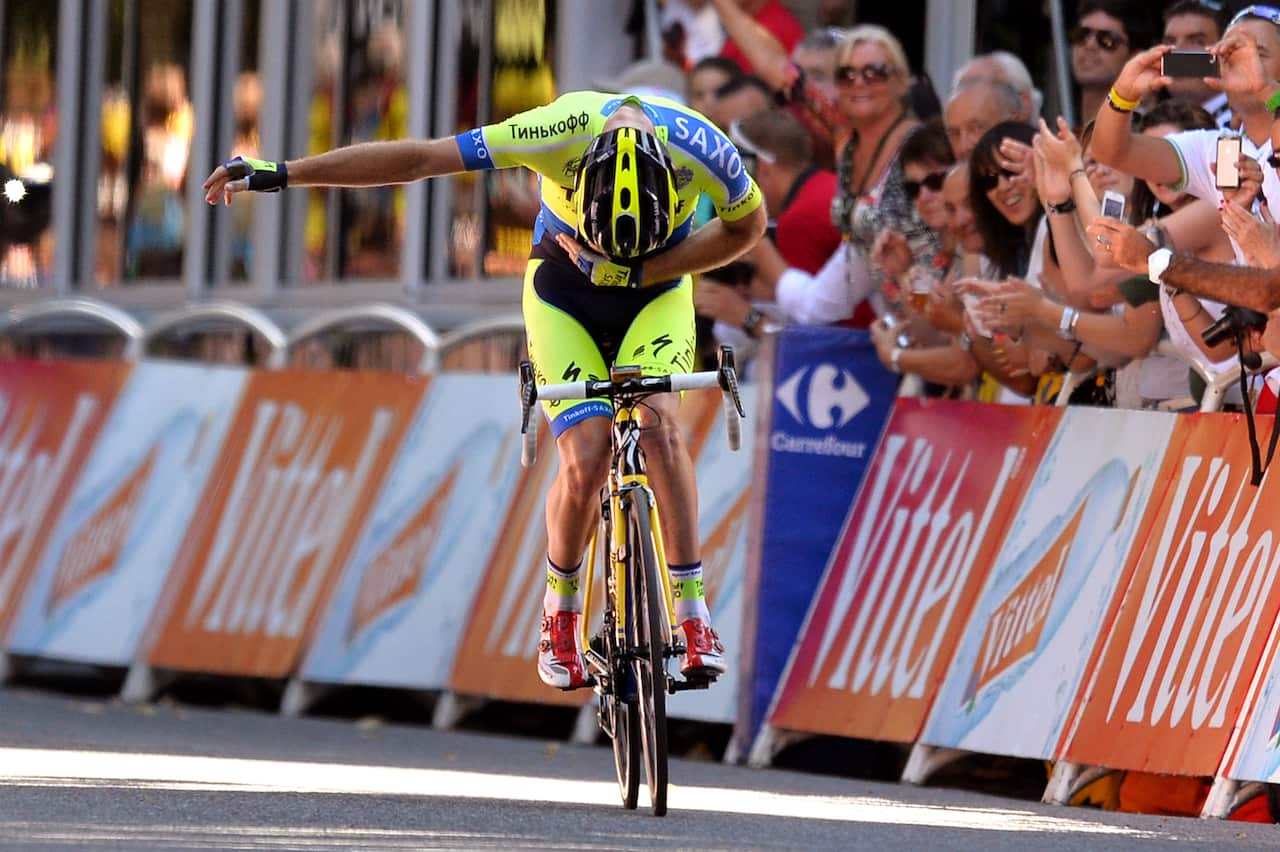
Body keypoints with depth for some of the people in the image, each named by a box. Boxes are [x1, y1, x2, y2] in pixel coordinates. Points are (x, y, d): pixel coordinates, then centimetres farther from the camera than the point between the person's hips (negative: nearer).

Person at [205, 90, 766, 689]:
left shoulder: (702, 150, -32)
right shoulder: (561, 131, -34)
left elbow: (747, 226, -8)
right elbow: (414, 160, -29)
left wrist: (643, 269, -21)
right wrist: (276, 174, -28)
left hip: (656, 287, 1)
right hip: (565, 286, 0)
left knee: (659, 421, -25)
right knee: (586, 456, -18)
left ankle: (692, 611, -16)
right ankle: (560, 615, 5)